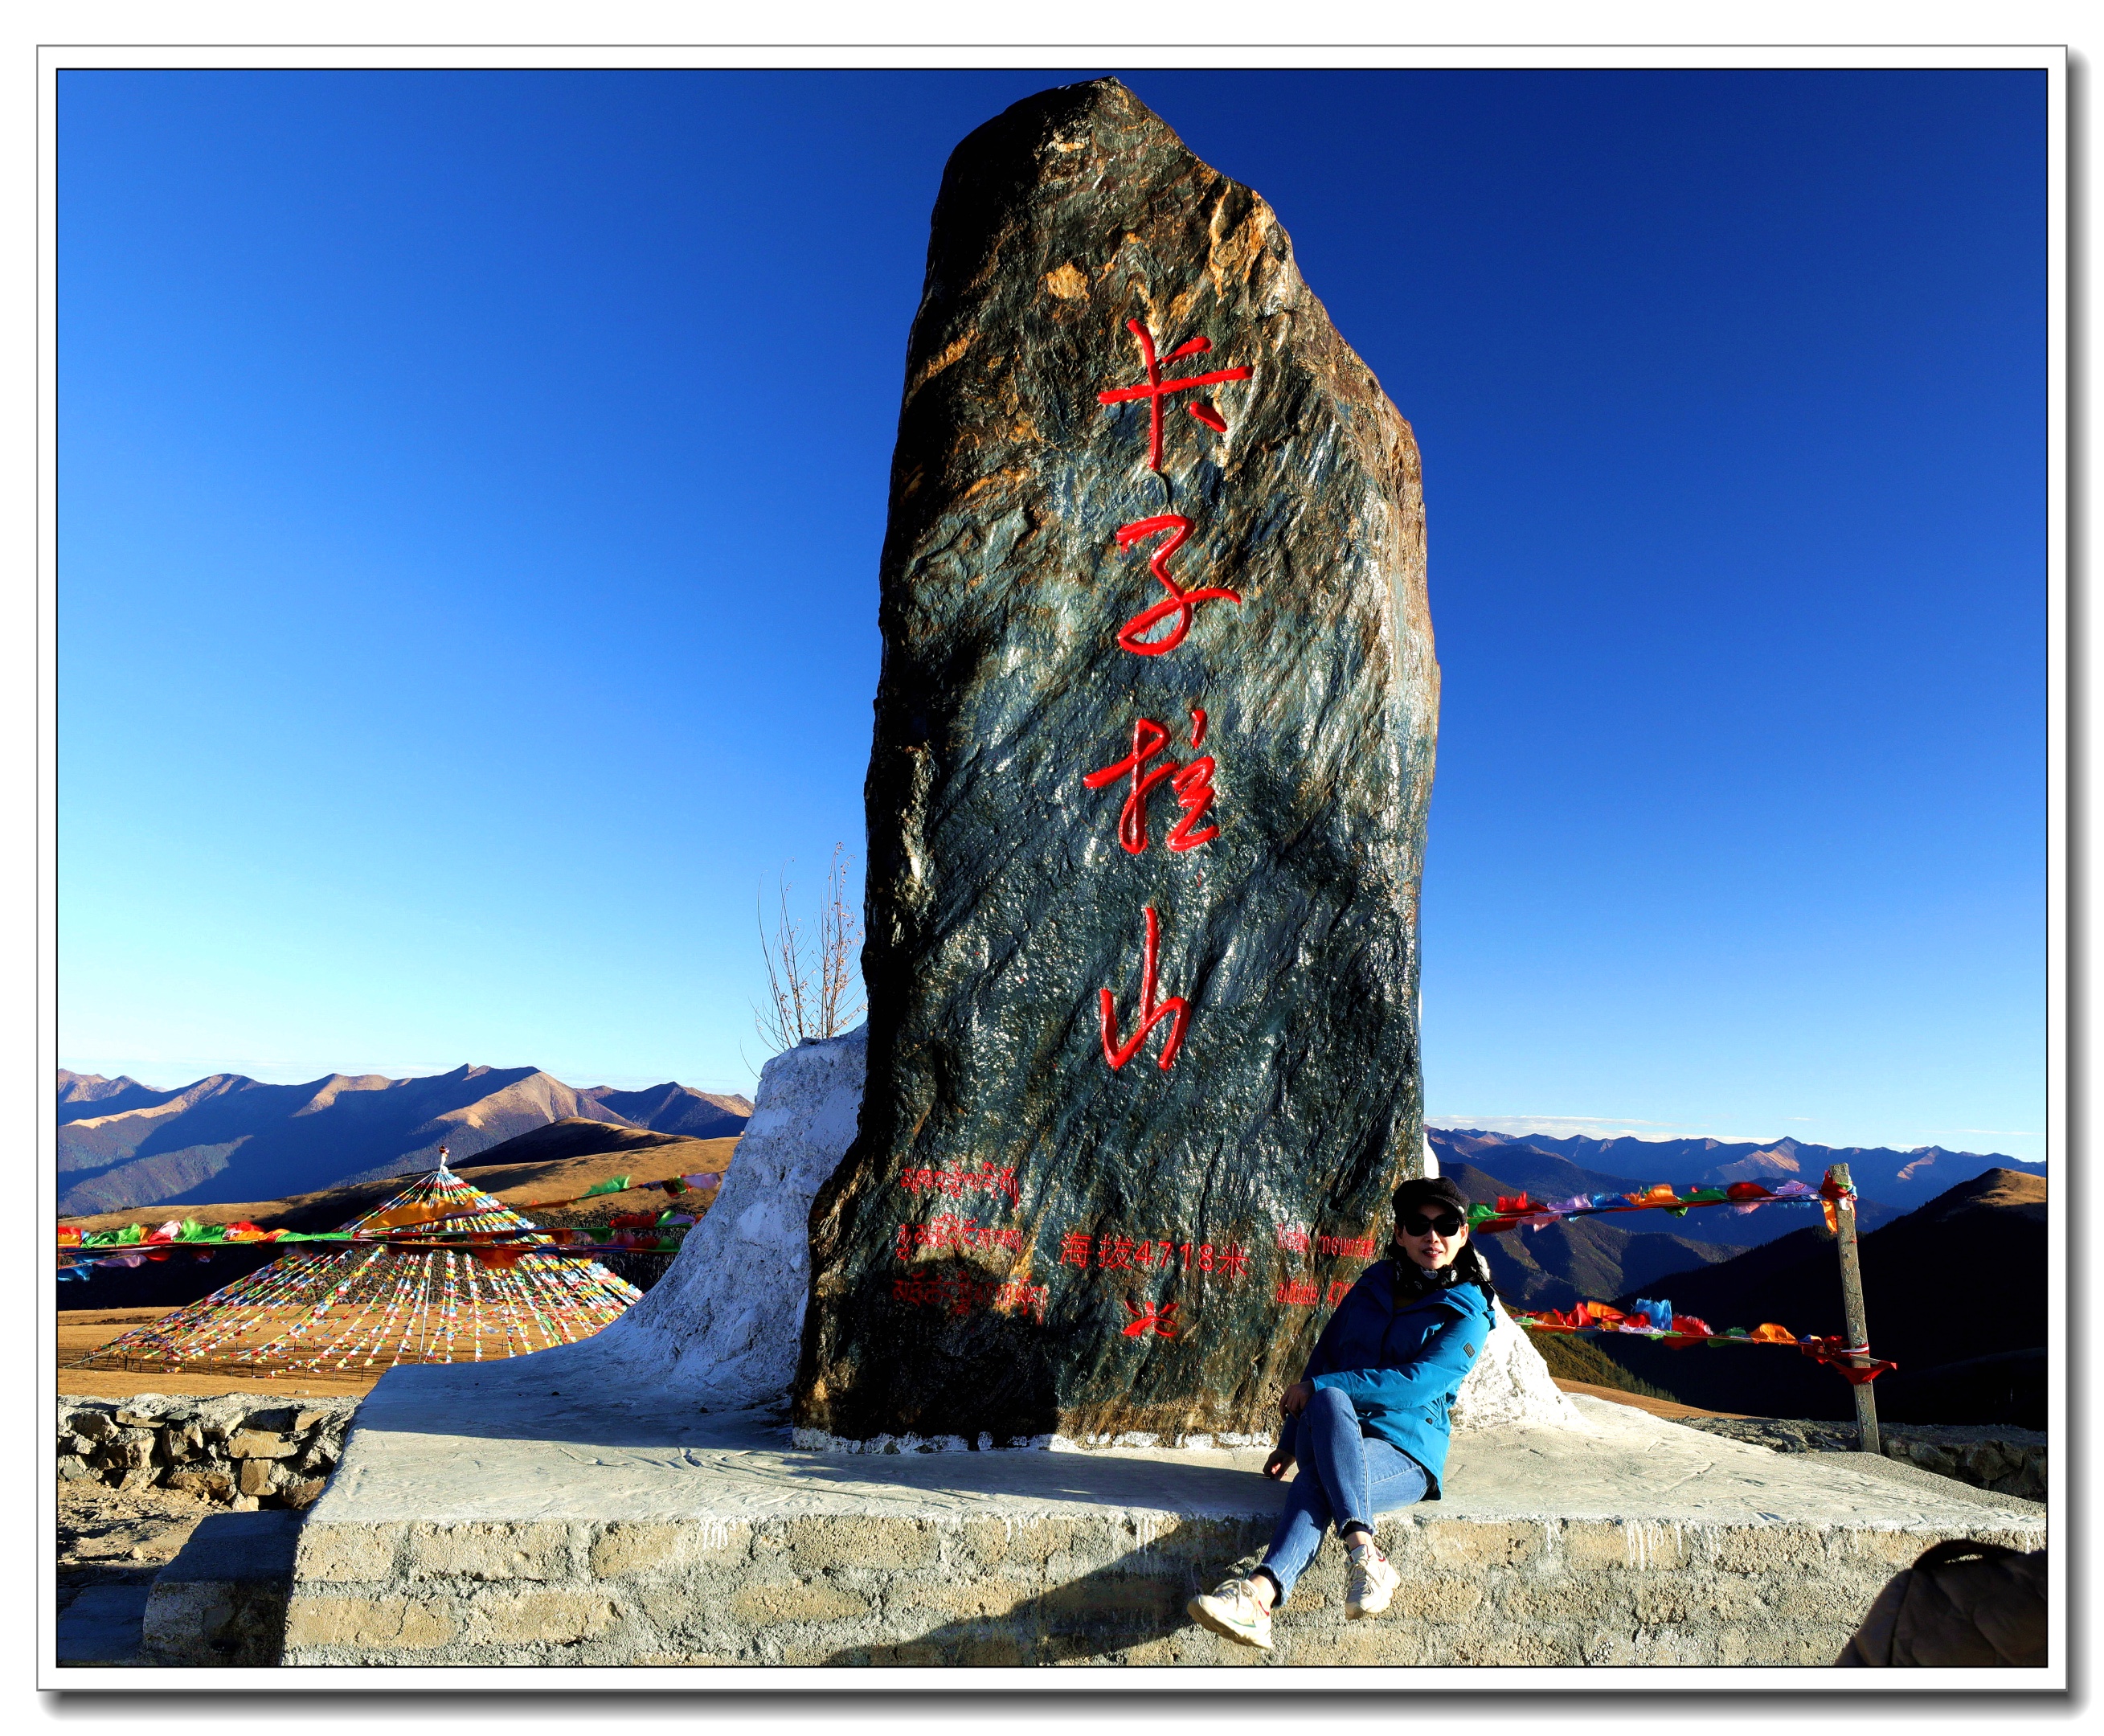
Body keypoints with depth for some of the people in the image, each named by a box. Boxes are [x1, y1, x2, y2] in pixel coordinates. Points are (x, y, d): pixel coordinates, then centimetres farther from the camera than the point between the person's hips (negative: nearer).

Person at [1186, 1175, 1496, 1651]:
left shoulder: (1467, 1315, -1)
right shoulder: (1373, 1286, 14)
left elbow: (1415, 1384, -16)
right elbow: (1324, 1356, 17)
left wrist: (1316, 1387, -18)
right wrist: (1289, 1442, 12)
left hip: (1407, 1455, -3)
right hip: (1336, 1437, 3)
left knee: (1323, 1423, -34)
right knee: (1329, 1399, -34)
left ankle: (1261, 1593, -46)